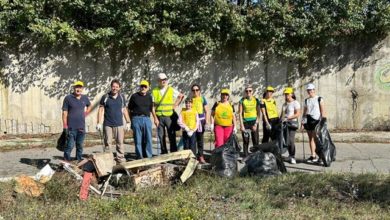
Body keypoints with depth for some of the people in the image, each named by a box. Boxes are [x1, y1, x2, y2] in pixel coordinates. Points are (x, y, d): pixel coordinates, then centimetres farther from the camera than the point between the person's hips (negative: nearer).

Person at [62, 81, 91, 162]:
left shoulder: (85, 98, 8)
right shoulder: (68, 98, -5)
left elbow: (89, 106, 30)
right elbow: (64, 113, -6)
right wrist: (65, 126, -11)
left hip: (82, 127, 5)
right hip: (71, 128, -5)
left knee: (80, 146, 12)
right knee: (70, 146, -6)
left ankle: (79, 161, 21)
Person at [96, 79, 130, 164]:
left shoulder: (122, 97, 8)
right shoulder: (105, 97, 0)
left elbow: (124, 110, 14)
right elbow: (101, 110, 2)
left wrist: (128, 122, 12)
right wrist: (99, 123, -3)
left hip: (119, 124, 2)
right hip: (107, 124, -2)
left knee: (120, 142, 1)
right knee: (107, 143, 2)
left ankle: (121, 158, 7)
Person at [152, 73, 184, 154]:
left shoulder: (171, 90, 3)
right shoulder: (154, 91, 1)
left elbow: (181, 96, 18)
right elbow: (152, 106, 0)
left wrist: (175, 105, 8)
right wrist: (155, 118, -7)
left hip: (169, 116, 0)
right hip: (159, 117, 0)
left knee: (172, 135, 1)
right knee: (161, 136, 5)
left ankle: (174, 153, 8)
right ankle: (164, 153, 15)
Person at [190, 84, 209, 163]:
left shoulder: (202, 99, 5)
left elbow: (206, 111, 6)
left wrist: (206, 121, -2)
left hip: (201, 120, -1)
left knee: (200, 138, 3)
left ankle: (201, 156, 8)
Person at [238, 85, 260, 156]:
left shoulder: (256, 100, 3)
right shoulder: (242, 101, 0)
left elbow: (258, 113, 3)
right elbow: (240, 113, 0)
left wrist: (256, 124, -7)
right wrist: (242, 125, -7)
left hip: (254, 121, 1)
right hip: (245, 122, -1)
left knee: (256, 141, -1)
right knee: (246, 141, 2)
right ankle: (246, 156, 9)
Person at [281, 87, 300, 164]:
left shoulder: (295, 103, -3)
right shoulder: (284, 104, 19)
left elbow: (298, 114, -11)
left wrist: (287, 118, -18)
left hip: (292, 123, -6)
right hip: (284, 124, 6)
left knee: (291, 140, -14)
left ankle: (292, 157, -6)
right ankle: (290, 155, 12)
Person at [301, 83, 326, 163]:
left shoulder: (319, 99, 2)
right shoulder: (306, 100, 16)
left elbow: (322, 110, -2)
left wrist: (323, 119, -11)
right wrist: (303, 121, 10)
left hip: (316, 120, -5)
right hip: (308, 120, 5)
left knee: (315, 138, -10)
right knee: (310, 138, 5)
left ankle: (314, 155, -8)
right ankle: (312, 155, 8)